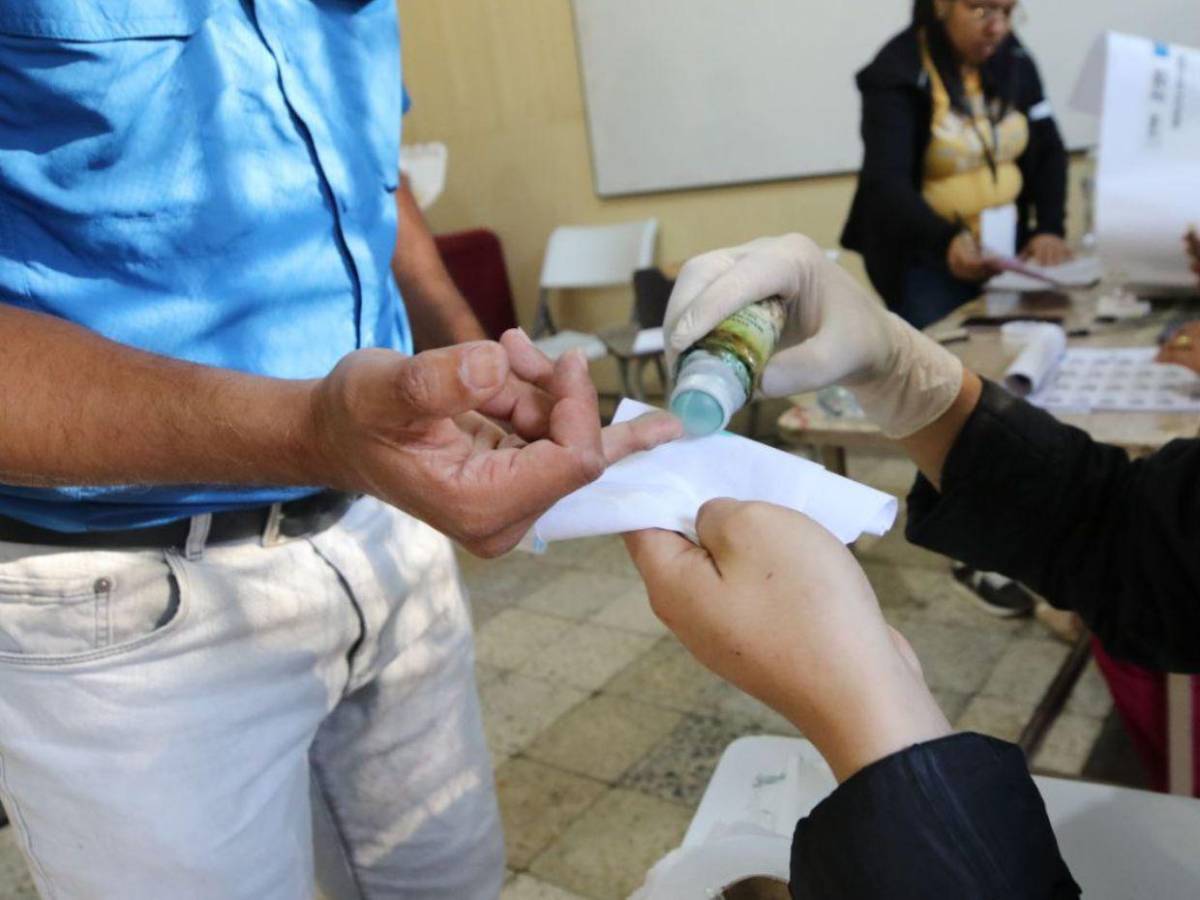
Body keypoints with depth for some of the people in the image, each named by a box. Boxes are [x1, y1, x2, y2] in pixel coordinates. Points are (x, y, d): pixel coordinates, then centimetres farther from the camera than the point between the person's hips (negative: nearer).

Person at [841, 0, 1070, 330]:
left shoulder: (1013, 59, 5)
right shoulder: (897, 73, -13)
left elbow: (1047, 150, 7)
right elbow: (886, 184, -24)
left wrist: (1050, 229, -10)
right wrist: (947, 241, -41)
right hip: (926, 260, -5)